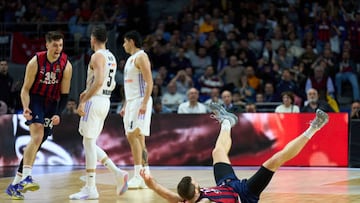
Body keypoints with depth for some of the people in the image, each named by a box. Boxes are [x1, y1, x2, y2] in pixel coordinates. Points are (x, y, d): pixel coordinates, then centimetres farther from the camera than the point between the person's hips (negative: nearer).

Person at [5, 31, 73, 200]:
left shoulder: (66, 65, -8)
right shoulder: (35, 62, -15)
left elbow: (64, 94, -4)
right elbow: (25, 89, -10)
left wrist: (58, 114, -18)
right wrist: (25, 108, -27)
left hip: (51, 104, 4)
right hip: (35, 100, -4)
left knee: (37, 143, 4)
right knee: (37, 136, -26)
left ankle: (15, 184, 12)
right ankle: (26, 177, -34)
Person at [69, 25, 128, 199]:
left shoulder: (97, 56, -13)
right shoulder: (111, 57, 16)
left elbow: (99, 81, -24)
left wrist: (83, 101, -23)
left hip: (95, 101, -9)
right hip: (105, 100, 9)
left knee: (89, 143, -6)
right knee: (90, 144, 15)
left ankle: (90, 188, -5)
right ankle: (117, 173, 6)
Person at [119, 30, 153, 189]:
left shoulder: (141, 57, -9)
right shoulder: (130, 59, 20)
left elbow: (149, 82, -17)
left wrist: (144, 104, -24)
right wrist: (125, 106, 21)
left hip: (140, 102, -10)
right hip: (131, 102, 10)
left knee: (133, 136, -16)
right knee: (137, 138, 8)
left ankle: (138, 177, -17)